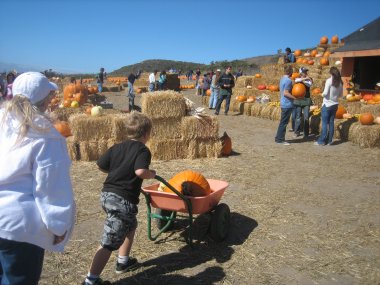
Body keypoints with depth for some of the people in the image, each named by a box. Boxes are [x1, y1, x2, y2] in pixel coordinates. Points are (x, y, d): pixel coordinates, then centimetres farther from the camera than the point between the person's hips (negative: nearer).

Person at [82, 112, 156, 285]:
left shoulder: (117, 147, 10)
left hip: (107, 195, 9)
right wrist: (151, 174, -7)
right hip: (123, 200, -8)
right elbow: (140, 171, -27)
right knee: (109, 243, -1)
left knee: (131, 225, 29)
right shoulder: (143, 150, -9)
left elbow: (101, 165, 9)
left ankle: (123, 261, 41)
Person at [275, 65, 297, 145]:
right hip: (287, 104, -10)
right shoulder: (288, 80, -17)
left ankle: (278, 138, 20)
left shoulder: (282, 79, 12)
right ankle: (280, 139, 3)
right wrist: (295, 97, -21)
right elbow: (286, 93, -22)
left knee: (283, 122, 15)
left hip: (284, 103, 10)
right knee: (283, 122, -3)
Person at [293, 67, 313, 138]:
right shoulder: (298, 78, 5)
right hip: (298, 100, 0)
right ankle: (297, 132, 18)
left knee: (306, 118, -2)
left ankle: (306, 133, 5)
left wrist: (303, 81, -18)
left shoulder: (309, 79, 6)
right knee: (298, 117, 5)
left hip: (306, 100, 0)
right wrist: (305, 78, -30)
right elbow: (296, 80, -20)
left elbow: (309, 84, -16)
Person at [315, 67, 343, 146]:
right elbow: (341, 95, 10)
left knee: (325, 123, -1)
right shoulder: (340, 82, 3)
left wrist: (322, 94, 2)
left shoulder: (329, 81, -13)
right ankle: (329, 141, 14)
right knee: (331, 123, 10)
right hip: (335, 105, 5)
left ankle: (321, 141, 3)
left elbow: (325, 93, -19)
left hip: (327, 105, -5)